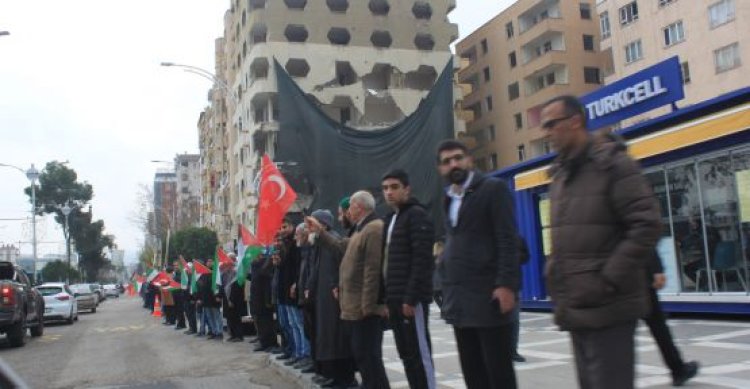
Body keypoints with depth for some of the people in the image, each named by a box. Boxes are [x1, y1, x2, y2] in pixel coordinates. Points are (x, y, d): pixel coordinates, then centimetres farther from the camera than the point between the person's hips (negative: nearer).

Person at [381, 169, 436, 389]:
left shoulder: (417, 215, -7)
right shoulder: (390, 219, 20)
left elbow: (422, 260, -16)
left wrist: (411, 297, -20)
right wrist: (386, 298, 12)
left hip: (411, 299, -8)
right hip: (395, 299, 8)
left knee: (419, 353, -5)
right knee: (406, 354, 11)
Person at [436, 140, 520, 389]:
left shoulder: (493, 188, -3)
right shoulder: (449, 199, 17)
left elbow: (508, 240, -10)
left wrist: (506, 285, -19)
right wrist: (448, 287, 11)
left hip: (488, 295, -6)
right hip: (459, 299, 7)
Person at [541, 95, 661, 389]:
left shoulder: (613, 164, -6)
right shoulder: (560, 175, 15)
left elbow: (647, 226, -13)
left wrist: (609, 280, -16)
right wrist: (555, 275, 8)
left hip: (607, 308, -7)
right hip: (575, 307, 7)